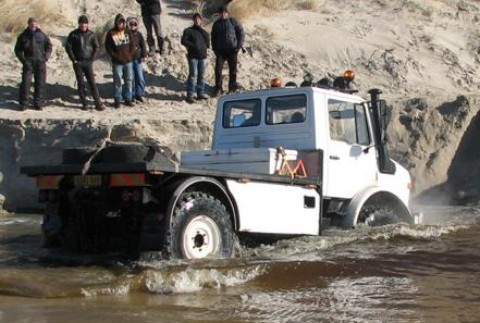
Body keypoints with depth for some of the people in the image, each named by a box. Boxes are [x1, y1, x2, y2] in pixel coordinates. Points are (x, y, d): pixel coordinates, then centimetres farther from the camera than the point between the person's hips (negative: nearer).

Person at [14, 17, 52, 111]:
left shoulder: (42, 35, 7)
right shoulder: (23, 36, 5)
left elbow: (49, 47, 14)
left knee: (40, 83, 3)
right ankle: (23, 103, 0)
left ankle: (38, 103, 12)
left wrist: (46, 57, 0)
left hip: (40, 62, 1)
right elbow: (18, 49, 10)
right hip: (28, 62, -1)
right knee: (25, 83, -7)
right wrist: (23, 60, -3)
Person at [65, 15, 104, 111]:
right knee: (81, 83, 2)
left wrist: (92, 59, -2)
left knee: (92, 83, -4)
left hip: (88, 62, 0)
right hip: (78, 62, 0)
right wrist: (74, 60, -5)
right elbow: (68, 47, 0)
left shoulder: (91, 34, 4)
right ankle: (84, 103, 7)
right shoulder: (73, 34, 0)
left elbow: (96, 47, 8)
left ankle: (98, 103, -4)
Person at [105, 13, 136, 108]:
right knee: (117, 81, 0)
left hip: (128, 60, 3)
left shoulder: (128, 32, 6)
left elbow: (133, 44, 8)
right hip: (117, 62, -3)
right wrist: (114, 55, -8)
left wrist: (130, 54, -2)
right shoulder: (111, 33, -2)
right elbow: (108, 46, -1)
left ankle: (128, 99, 16)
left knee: (129, 80, 7)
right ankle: (117, 100, 8)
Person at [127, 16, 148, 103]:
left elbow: (143, 45, 5)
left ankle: (140, 94, 12)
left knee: (140, 77, 2)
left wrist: (144, 55, -2)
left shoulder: (139, 35, 3)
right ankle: (132, 95, 13)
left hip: (137, 59, 2)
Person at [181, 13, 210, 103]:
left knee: (202, 75, 7)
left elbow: (208, 41, 0)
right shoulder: (189, 30, 4)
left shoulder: (203, 31, 16)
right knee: (192, 74, -8)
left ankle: (200, 93, 15)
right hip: (193, 56, -4)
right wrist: (193, 45, -12)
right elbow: (184, 41, -5)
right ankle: (190, 95, -7)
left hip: (203, 56, 5)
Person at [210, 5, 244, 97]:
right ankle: (218, 88, 1)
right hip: (220, 50, 2)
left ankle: (232, 89, 13)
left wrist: (239, 46, -8)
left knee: (233, 70, 3)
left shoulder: (233, 21, 0)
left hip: (232, 50, -2)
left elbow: (241, 33, 0)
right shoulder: (216, 24, 9)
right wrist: (214, 49, 5)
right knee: (218, 69, -7)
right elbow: (213, 37, 17)